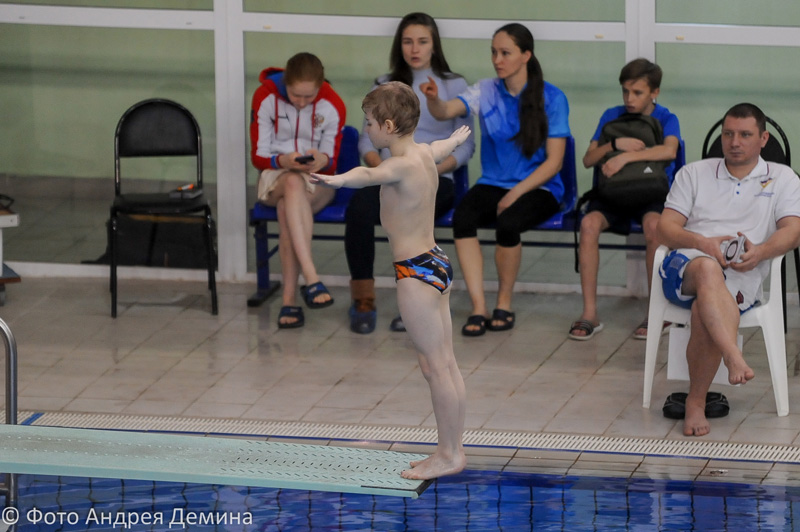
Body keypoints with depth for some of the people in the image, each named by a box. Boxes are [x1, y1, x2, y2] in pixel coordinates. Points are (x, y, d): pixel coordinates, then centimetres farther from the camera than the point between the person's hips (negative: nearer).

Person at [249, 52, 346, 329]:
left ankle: (289, 299, -40)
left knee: (287, 206, -36)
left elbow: (331, 161, -1)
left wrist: (322, 160, -26)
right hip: (274, 178, 0)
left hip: (317, 181, 0)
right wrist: (284, 161, -26)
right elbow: (258, 155, -5)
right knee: (293, 182, -39)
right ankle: (312, 280, -52)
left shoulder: (332, 106, -6)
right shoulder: (266, 97, -6)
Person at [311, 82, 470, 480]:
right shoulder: (425, 153, 9)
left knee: (436, 365, -4)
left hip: (416, 273, -10)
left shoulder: (403, 166, -19)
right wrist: (458, 138, 59)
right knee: (444, 365, 13)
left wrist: (337, 179, -62)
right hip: (434, 264, 10)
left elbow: (370, 175, -41)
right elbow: (444, 147, 34)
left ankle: (449, 454, 0)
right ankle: (451, 449, 18)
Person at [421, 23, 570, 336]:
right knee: (462, 218, -30)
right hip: (493, 183, 3)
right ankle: (478, 308, -28)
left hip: (538, 188, -3)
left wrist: (515, 194, -15)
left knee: (508, 222, -35)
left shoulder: (551, 98, -3)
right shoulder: (486, 92, 5)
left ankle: (504, 304, -12)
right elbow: (446, 111, -11)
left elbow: (554, 161, -6)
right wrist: (433, 100, -36)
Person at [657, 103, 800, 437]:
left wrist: (759, 252, -15)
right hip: (686, 264, 1)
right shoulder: (693, 174, 24)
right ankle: (734, 358, -59)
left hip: (741, 276, -1)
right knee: (708, 269, -39)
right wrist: (702, 243, -9)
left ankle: (696, 402, -24)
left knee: (704, 311, -36)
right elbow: (666, 228, 12)